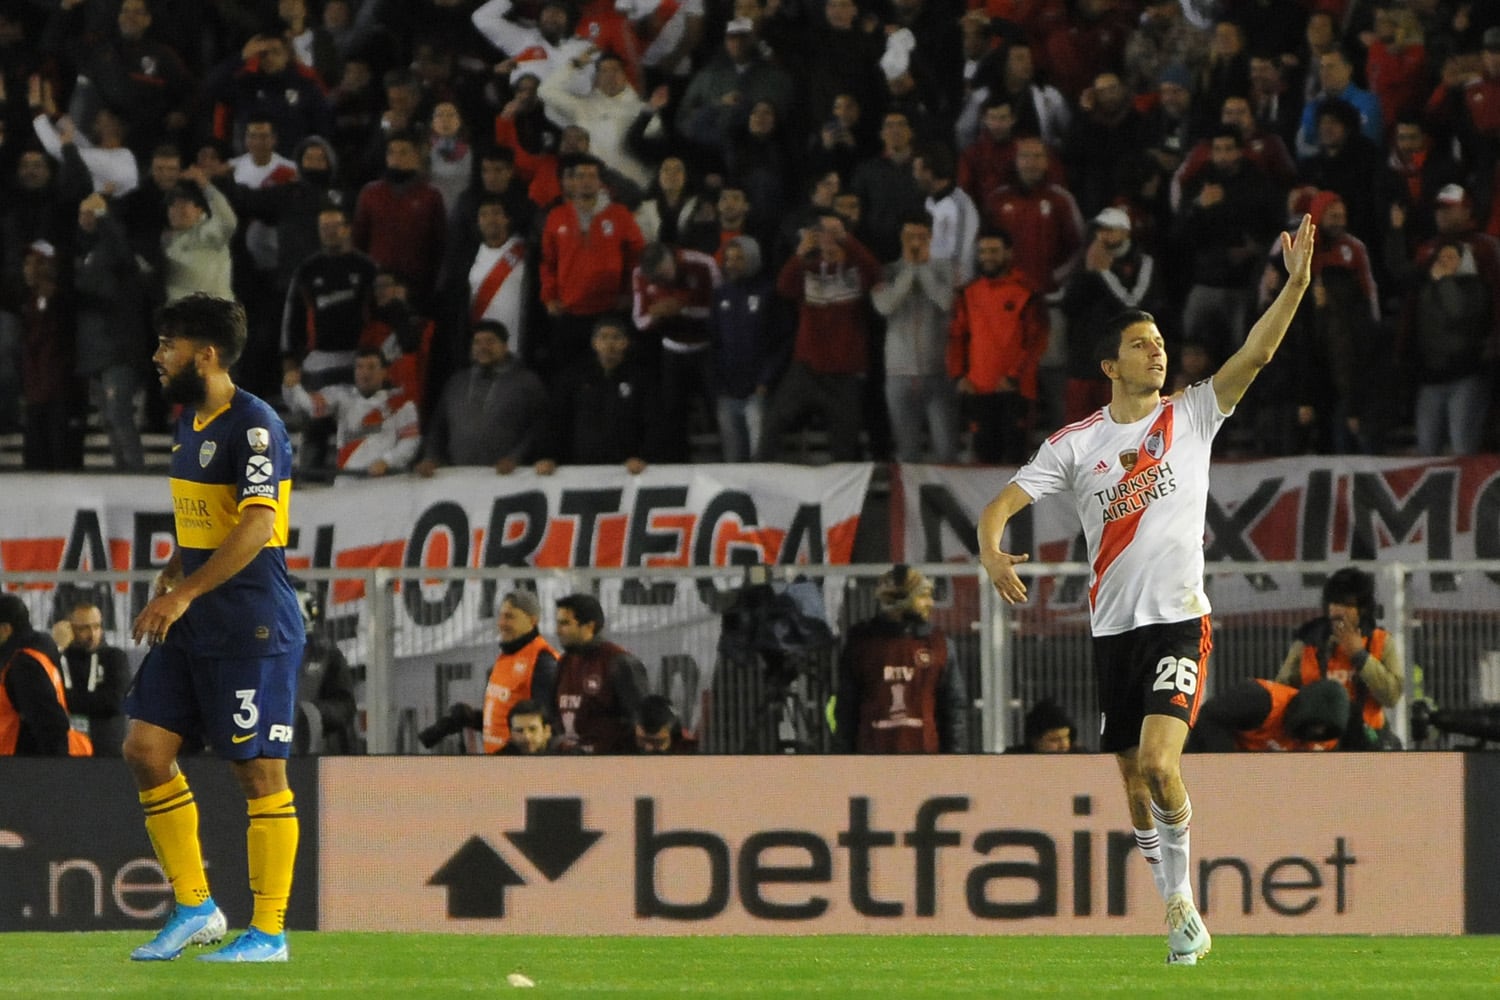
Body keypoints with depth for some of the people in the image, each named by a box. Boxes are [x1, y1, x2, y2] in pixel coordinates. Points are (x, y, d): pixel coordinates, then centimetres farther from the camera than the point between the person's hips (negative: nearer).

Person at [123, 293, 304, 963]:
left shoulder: (254, 426, -15)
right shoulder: (190, 422, 14)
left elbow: (258, 526, -26)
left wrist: (186, 592, -28)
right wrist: (171, 574, 12)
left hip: (253, 628, -9)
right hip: (191, 629, 9)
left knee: (259, 772, -3)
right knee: (146, 751, 4)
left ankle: (269, 933, 4)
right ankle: (194, 908, 14)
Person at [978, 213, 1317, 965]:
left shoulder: (1190, 416, 1)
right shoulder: (1075, 444, 3)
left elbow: (1256, 353, -9)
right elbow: (1003, 502, 0)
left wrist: (1296, 284, -23)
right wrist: (991, 550, -22)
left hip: (1179, 621, -3)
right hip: (1113, 627, 3)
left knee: (1158, 763, -21)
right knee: (1134, 780, 7)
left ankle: (1182, 896, -4)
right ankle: (1178, 910, 22)